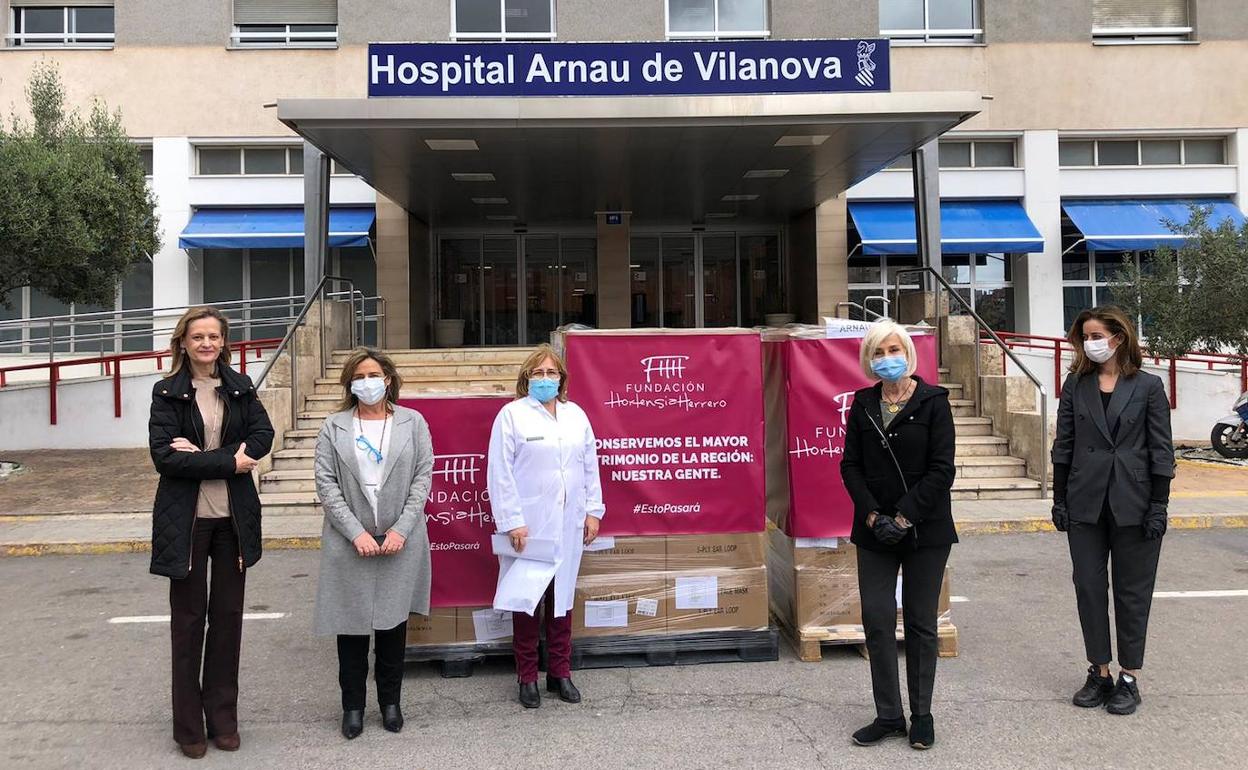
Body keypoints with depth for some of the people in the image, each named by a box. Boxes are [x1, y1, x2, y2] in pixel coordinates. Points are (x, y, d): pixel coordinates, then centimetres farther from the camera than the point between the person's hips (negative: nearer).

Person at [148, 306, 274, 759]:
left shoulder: (239, 387, 6)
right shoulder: (167, 392, -2)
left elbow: (262, 436, -6)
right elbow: (163, 456, -12)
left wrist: (199, 454, -16)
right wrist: (229, 462, -17)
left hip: (234, 517, 2)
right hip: (187, 519, -2)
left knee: (228, 615, 9)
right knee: (189, 618, 8)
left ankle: (223, 717, 22)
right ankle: (189, 725, 20)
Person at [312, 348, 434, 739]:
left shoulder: (413, 423, 4)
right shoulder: (334, 426, 3)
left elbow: (423, 478, 0)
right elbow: (326, 484, -3)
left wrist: (401, 530, -10)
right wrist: (356, 533, -12)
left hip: (400, 541, 0)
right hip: (349, 542, 0)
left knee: (393, 621, 10)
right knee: (352, 623, 6)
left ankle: (390, 701, 25)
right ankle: (353, 704, 21)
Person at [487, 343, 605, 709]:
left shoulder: (576, 415, 11)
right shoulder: (512, 414, -4)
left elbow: (590, 466, 12)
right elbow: (500, 473, -8)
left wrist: (593, 510, 6)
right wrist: (511, 521, -12)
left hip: (568, 524, 4)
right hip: (529, 525, -4)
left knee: (562, 597, 12)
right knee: (526, 600, 3)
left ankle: (560, 672, 24)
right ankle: (528, 678, 16)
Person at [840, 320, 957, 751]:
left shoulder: (932, 402, -5)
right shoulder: (863, 404, 6)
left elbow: (941, 469, -10)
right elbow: (851, 465, 3)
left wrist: (904, 517, -15)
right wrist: (873, 515, -9)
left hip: (925, 529, -3)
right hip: (875, 529, 3)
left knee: (920, 623, 7)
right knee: (877, 621, 2)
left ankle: (922, 714, 21)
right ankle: (888, 716, 14)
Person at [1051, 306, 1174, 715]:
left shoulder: (1148, 386, -2)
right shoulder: (1076, 384, 5)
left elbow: (1161, 450, -3)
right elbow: (1063, 444, 6)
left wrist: (1159, 505, -7)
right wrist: (1059, 498, 3)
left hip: (1133, 504, -3)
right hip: (1086, 502, 3)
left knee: (1132, 590, 6)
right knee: (1088, 586, 6)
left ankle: (1129, 677, 18)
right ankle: (1100, 673, 19)